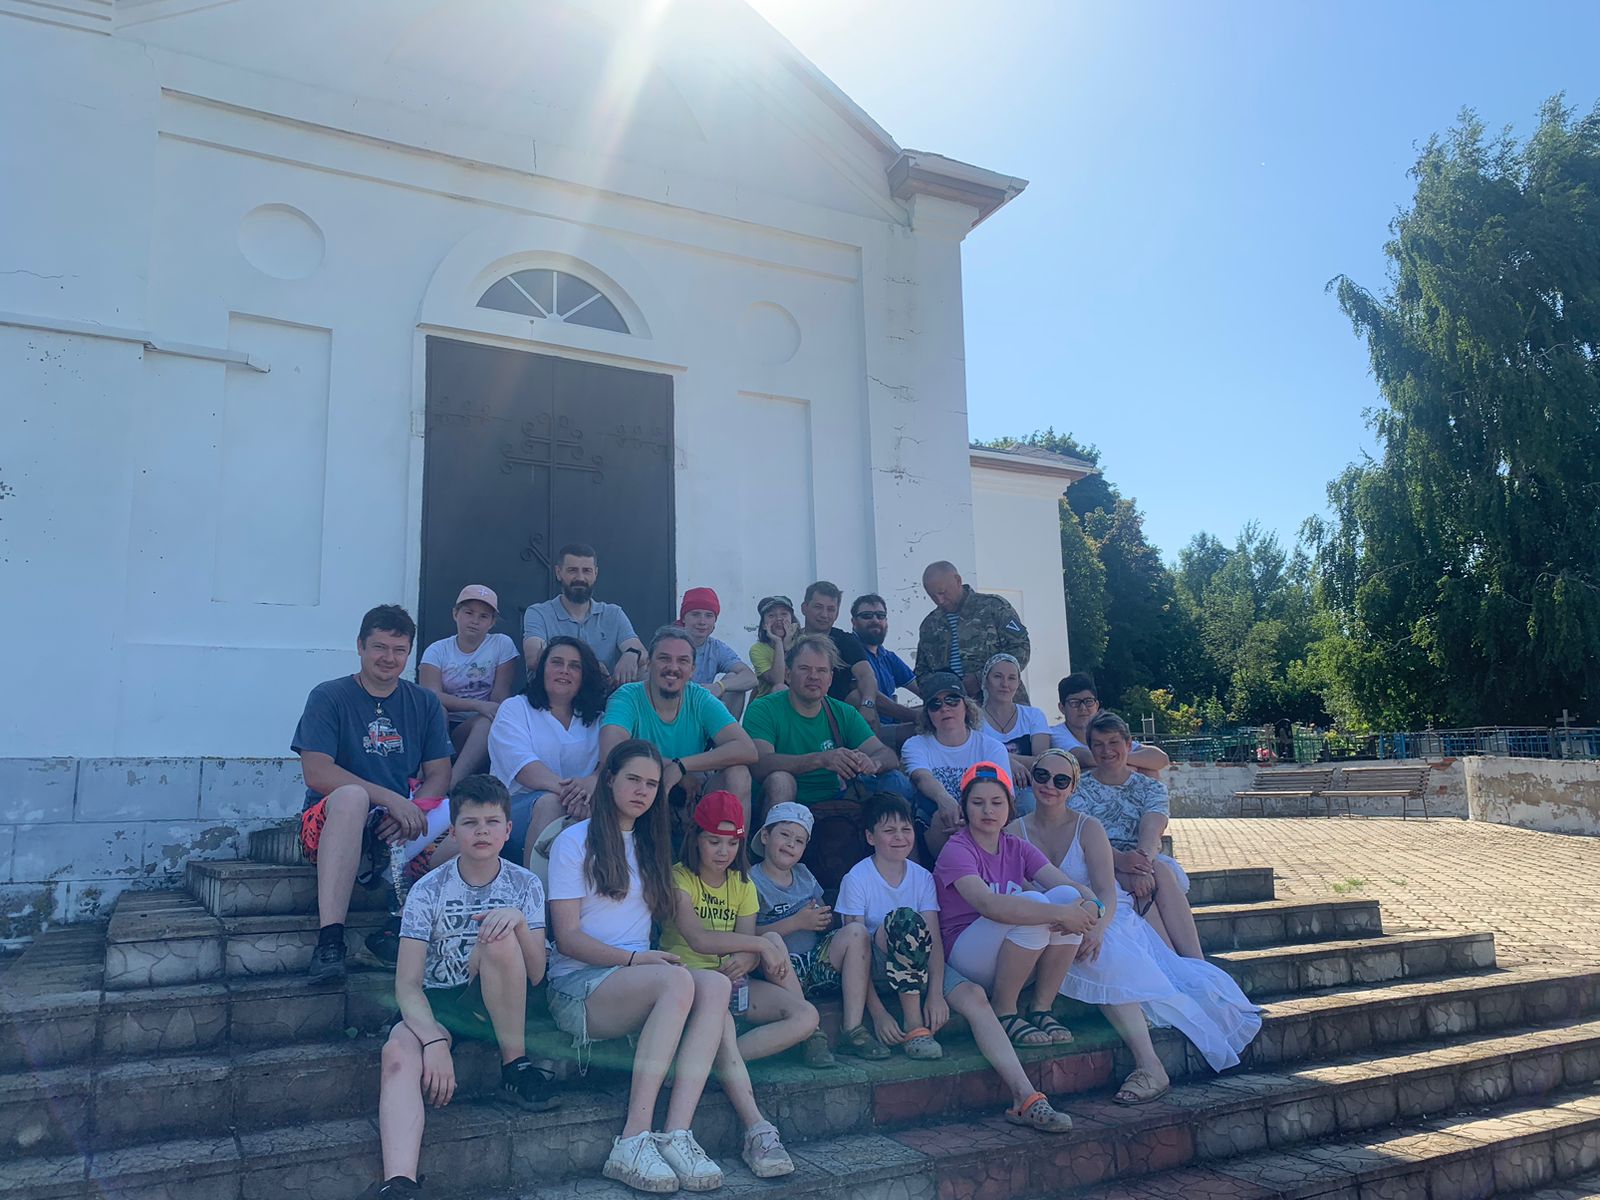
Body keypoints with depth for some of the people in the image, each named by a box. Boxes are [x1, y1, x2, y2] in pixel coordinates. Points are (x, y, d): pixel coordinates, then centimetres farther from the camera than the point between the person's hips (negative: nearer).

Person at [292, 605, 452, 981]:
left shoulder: (424, 703, 13)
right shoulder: (329, 697, 2)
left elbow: (439, 774, 6)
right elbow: (316, 772, -12)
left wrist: (412, 810, -17)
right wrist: (391, 799, -22)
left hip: (401, 828, 3)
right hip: (330, 822, -3)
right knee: (351, 796, -37)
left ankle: (400, 926, -22)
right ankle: (329, 938, -41)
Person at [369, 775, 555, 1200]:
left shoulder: (524, 885, -2)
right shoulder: (429, 890, -4)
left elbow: (535, 974, -8)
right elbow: (407, 984, -11)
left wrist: (519, 920, -28)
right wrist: (434, 1041, -28)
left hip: (494, 1006, 0)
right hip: (434, 1005, 1)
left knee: (499, 936, -31)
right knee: (399, 1053, -33)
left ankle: (515, 1065, -17)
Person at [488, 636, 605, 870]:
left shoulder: (596, 719, 21)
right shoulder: (514, 709, 12)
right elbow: (522, 765, -7)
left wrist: (592, 781, -24)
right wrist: (564, 788, -27)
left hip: (580, 808, 2)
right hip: (517, 804, -2)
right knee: (550, 801, -35)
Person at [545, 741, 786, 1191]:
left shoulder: (650, 846, 22)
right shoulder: (574, 842, 1)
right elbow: (567, 938, -6)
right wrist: (634, 959, -19)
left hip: (639, 978, 6)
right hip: (579, 985, -5)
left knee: (715, 984, -27)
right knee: (677, 980, -34)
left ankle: (676, 1135, -36)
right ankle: (634, 1141, -35)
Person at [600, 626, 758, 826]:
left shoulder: (701, 701, -3)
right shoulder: (627, 698, -10)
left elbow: (747, 750, -18)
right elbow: (611, 753, -29)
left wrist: (680, 766, -26)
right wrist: (670, 766, -21)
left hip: (692, 800, 2)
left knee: (738, 775, -24)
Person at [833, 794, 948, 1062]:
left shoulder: (922, 877, 3)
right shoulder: (857, 878, -8)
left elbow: (934, 939, -6)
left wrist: (936, 992, -23)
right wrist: (878, 1013, -23)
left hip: (914, 966, 3)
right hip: (871, 968, -3)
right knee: (904, 918, -35)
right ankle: (914, 1026, -28)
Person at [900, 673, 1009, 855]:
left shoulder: (992, 748, 6)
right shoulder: (915, 746, 5)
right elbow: (922, 777, -18)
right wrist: (943, 798, -44)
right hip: (932, 833, 0)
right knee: (942, 816, -33)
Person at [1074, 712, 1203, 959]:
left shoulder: (1151, 788, 13)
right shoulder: (1080, 789, 8)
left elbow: (1151, 830, -8)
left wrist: (1143, 860, -33)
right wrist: (1120, 859, -32)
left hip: (1150, 862, 2)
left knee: (1161, 872, -33)